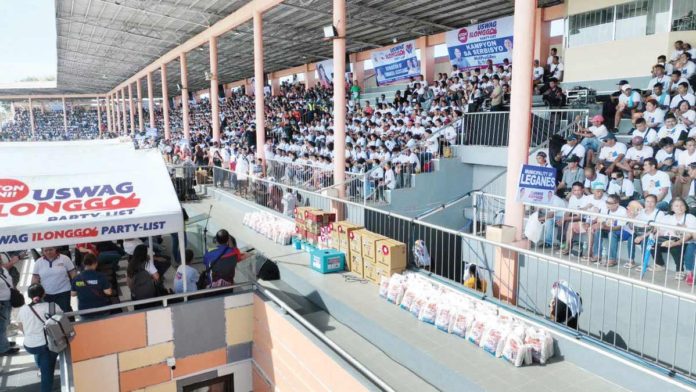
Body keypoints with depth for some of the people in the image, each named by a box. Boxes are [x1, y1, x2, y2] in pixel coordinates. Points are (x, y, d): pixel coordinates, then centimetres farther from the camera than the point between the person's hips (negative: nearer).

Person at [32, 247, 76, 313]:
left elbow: (73, 274, -3)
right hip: (45, 294, 3)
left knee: (66, 311, 3)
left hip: (63, 292, -3)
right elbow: (35, 278, 3)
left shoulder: (64, 259, -5)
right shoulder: (38, 262, 2)